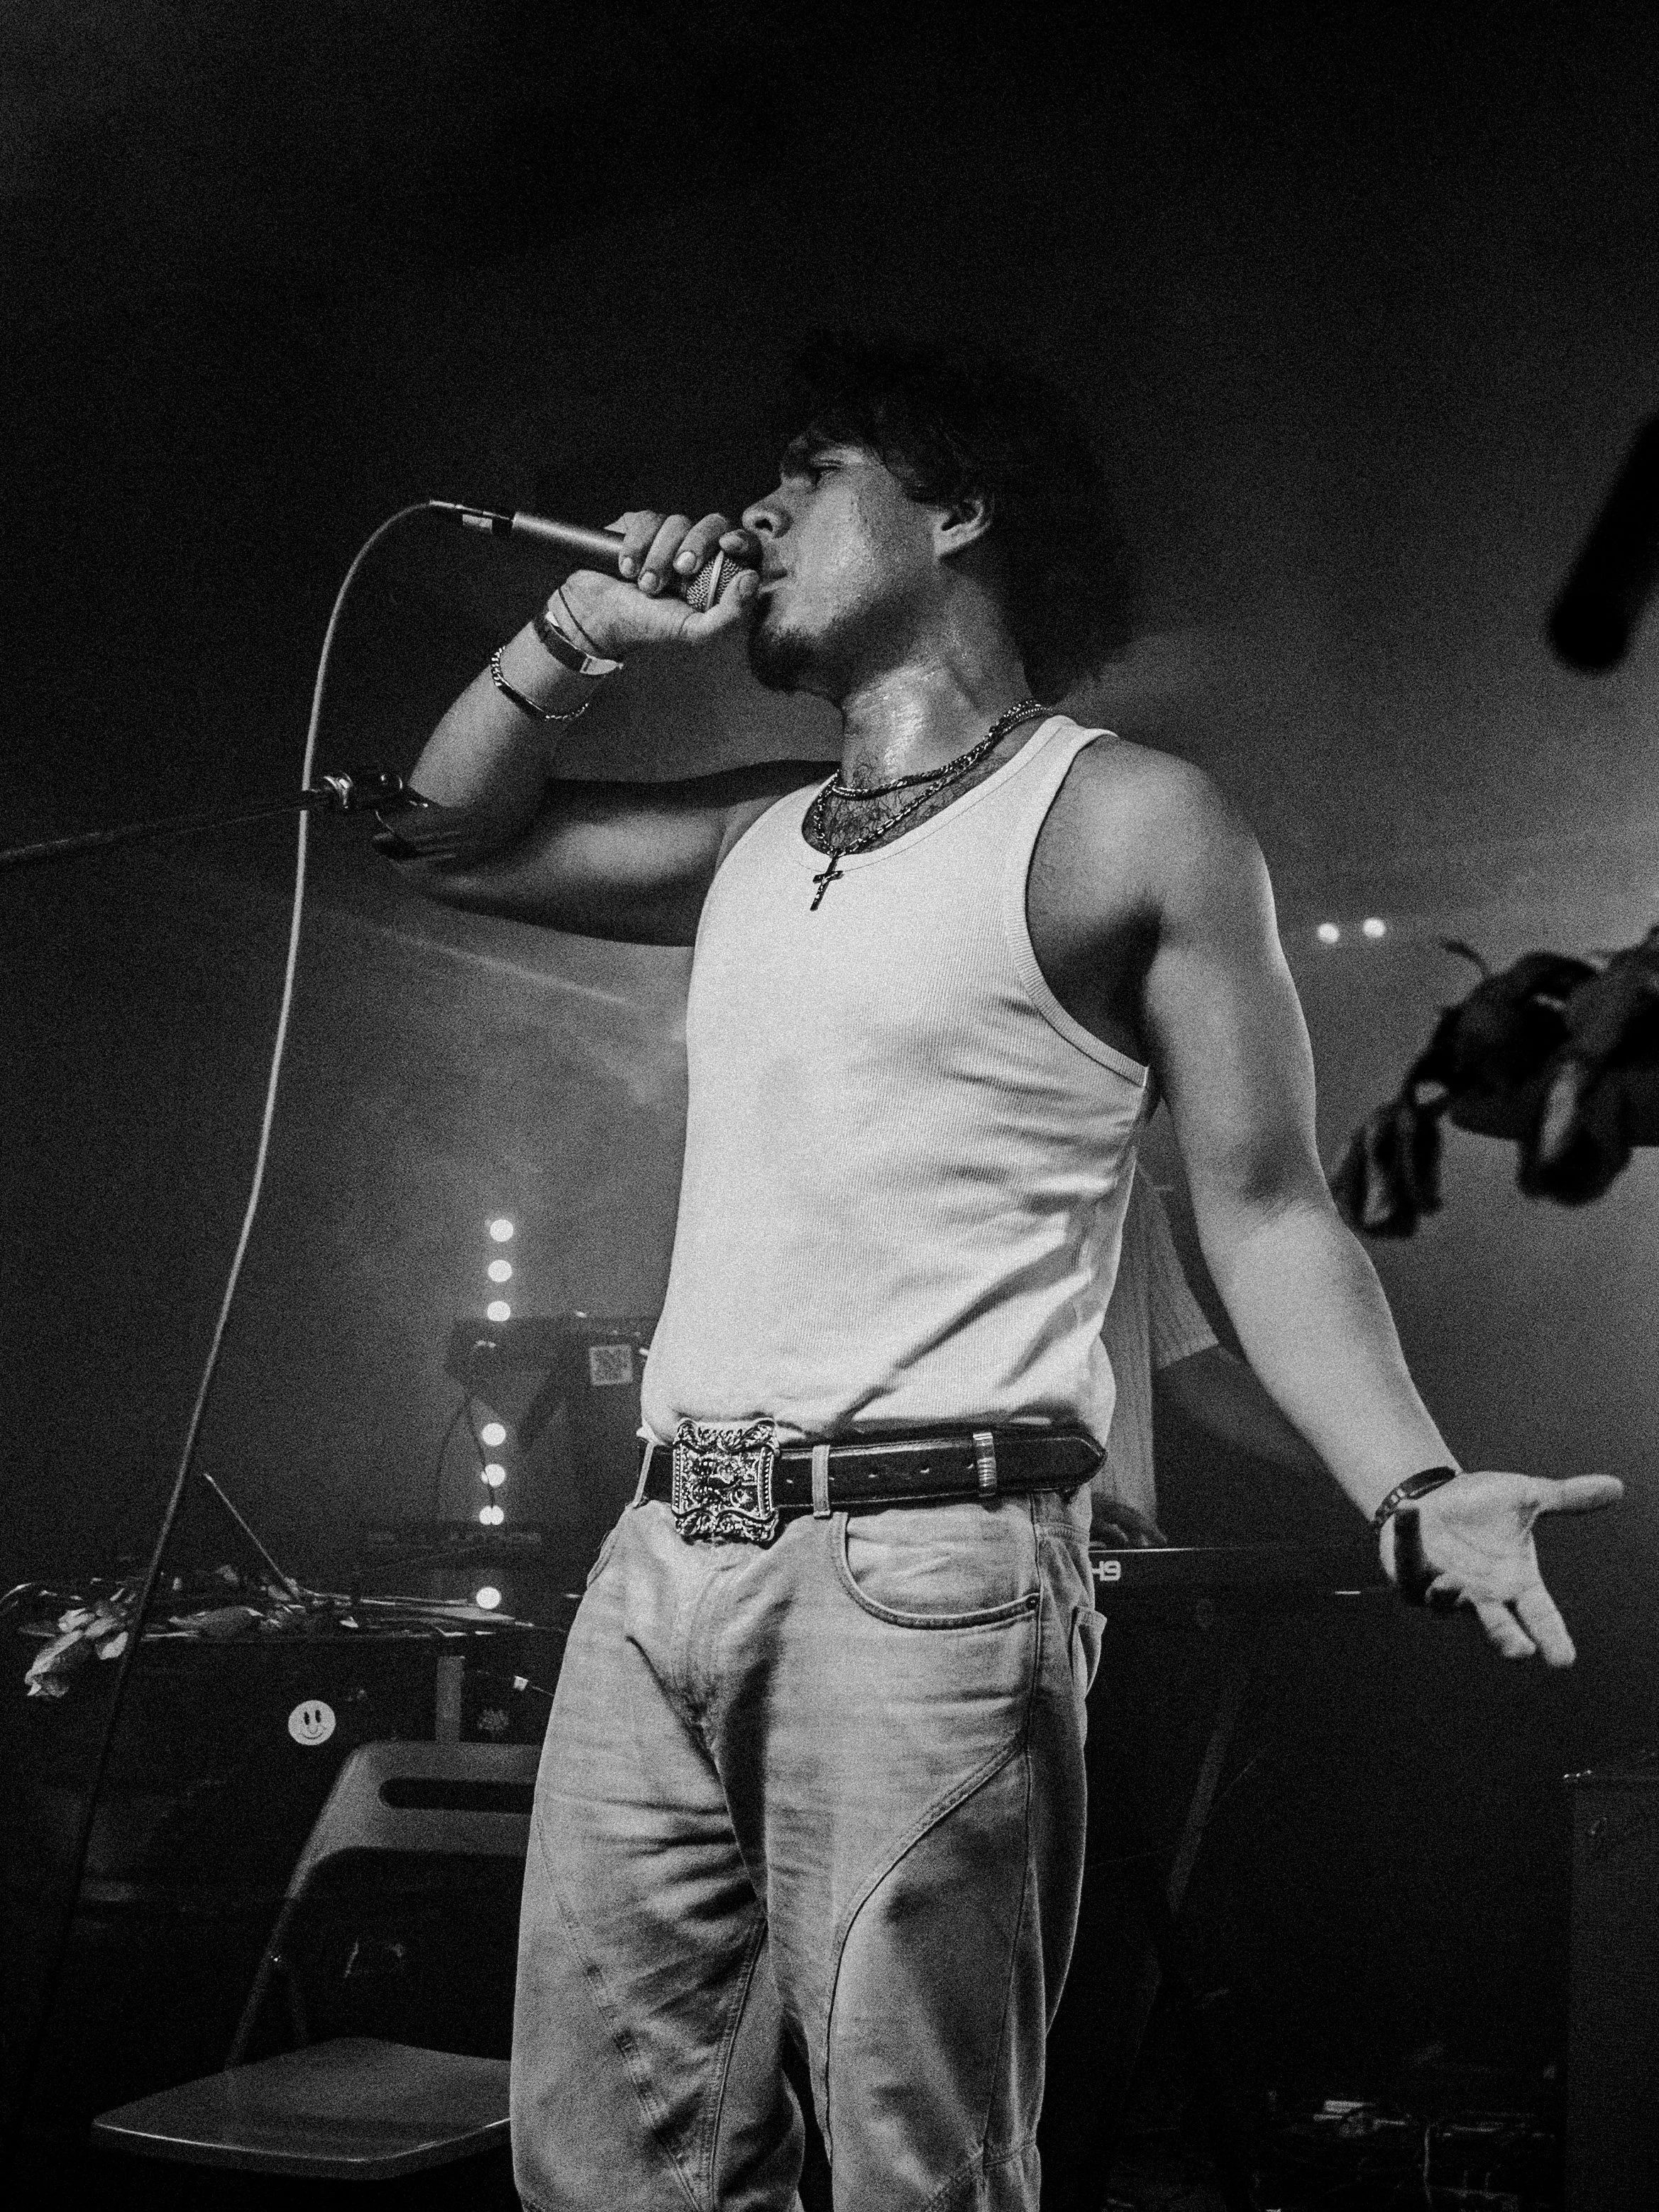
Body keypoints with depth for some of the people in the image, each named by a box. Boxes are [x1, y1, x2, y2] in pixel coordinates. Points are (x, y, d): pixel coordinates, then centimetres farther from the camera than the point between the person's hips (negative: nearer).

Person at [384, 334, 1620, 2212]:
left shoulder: (1125, 822, 2)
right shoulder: (753, 840, 19)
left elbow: (1262, 1210, -1)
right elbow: (449, 841, 29)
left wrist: (1416, 1493, -16)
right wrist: (581, 637, 14)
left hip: (926, 1567, -6)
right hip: (664, 1560, 6)